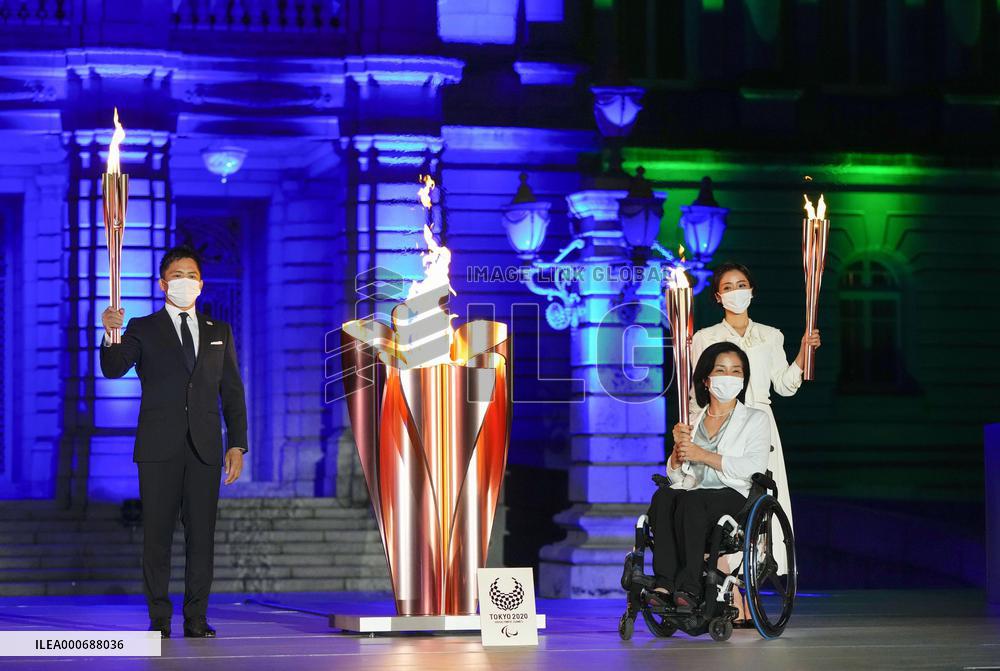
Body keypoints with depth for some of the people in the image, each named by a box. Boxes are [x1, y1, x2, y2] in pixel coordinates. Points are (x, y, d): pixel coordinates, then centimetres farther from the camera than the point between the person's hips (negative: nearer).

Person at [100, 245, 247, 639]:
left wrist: (237, 444, 4)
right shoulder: (143, 329, 7)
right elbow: (113, 369, -7)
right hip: (159, 447, -2)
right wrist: (110, 336, -27)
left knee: (202, 534, 1)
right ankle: (159, 620, 2)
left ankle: (196, 618, 5)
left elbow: (232, 392, 13)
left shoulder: (219, 333, 15)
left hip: (204, 448, 2)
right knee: (157, 534, -2)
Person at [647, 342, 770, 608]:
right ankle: (665, 583, -40)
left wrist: (702, 454, -8)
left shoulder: (755, 419, 13)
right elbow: (675, 477, 18)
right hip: (695, 494, 3)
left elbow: (754, 468, -6)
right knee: (663, 496, -32)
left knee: (691, 500, -36)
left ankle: (689, 586, -41)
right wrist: (678, 447, -3)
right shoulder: (692, 421, 24)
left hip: (735, 496, -3)